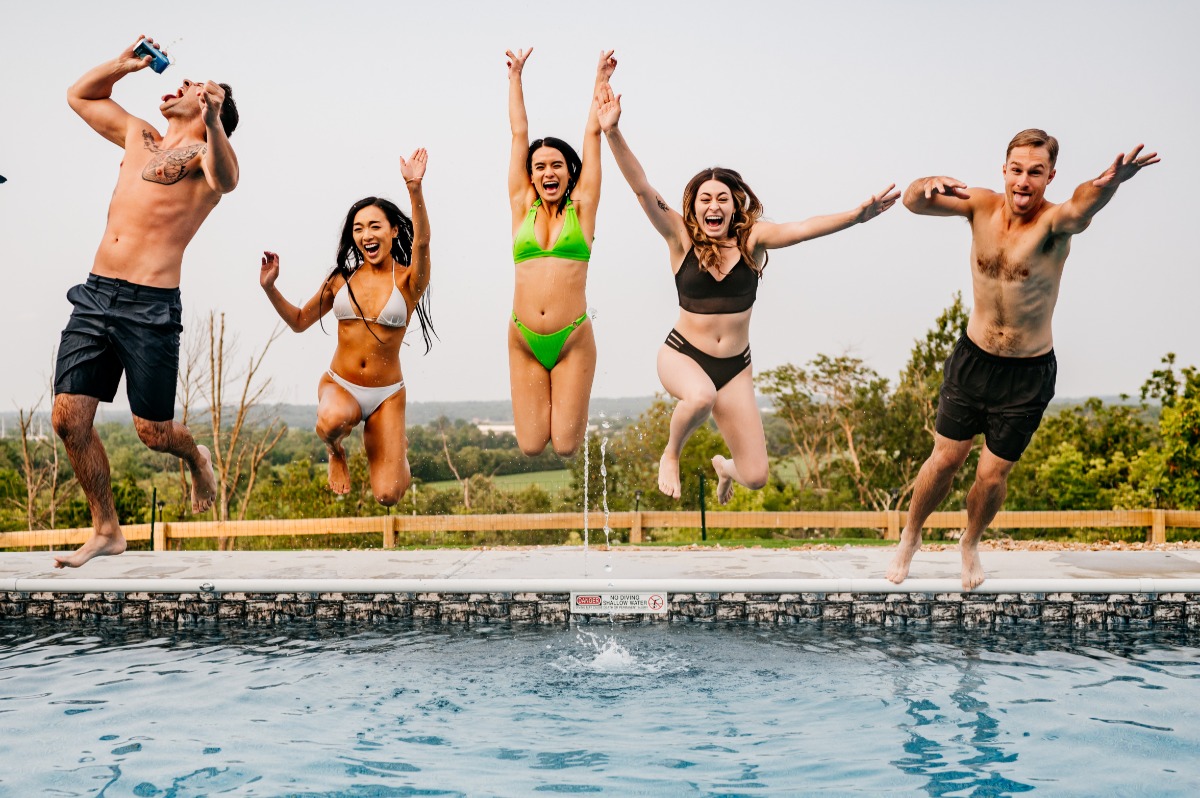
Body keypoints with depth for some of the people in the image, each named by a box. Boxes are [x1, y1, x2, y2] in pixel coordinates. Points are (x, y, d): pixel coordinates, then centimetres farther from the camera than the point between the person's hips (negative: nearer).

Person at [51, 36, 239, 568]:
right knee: (68, 418, -1)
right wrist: (124, 64, 18)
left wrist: (213, 121, -43)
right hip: (95, 295, 6)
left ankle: (196, 459, 35)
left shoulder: (206, 155, 0)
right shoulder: (138, 136, 21)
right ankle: (106, 530, 14)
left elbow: (225, 179, -25)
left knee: (153, 433, -1)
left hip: (150, 305, -6)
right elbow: (79, 95, 35)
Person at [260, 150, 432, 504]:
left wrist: (414, 189, -42)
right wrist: (270, 287, -2)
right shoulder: (342, 279, 5)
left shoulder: (407, 280, -5)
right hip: (339, 385, 2)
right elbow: (299, 320, 15)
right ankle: (336, 453, 2)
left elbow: (422, 241, -27)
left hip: (387, 394, -1)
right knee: (332, 420, -38)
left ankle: (395, 445, 27)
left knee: (387, 495, -10)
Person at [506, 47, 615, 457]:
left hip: (573, 339, -1)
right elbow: (519, 135, 12)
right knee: (530, 446, 0)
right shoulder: (523, 208, 8)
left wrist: (601, 80, 13)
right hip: (524, 341, 1)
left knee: (566, 446, -2)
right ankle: (542, 401, 33)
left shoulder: (581, 208, 5)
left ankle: (565, 401, 31)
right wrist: (515, 77, 19)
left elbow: (593, 135, 9)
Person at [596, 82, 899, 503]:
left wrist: (857, 215, -35)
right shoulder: (681, 238, -7)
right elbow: (642, 188, -16)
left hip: (735, 366, 2)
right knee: (701, 396, -40)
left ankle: (724, 466, 38)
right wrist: (613, 133, -27)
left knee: (755, 476, -3)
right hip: (682, 355, -2)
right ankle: (671, 455, -5)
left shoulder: (752, 239, -5)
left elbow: (803, 228, -19)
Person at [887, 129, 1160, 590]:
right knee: (945, 459, 8)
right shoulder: (981, 206, -10)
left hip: (1028, 373, -2)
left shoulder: (1053, 222, -21)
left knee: (993, 474, 7)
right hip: (972, 359, 2)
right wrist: (928, 186, -45)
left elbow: (1080, 210, -45)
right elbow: (913, 202, -20)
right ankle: (910, 538, 34)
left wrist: (1108, 185, -69)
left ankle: (970, 544, 37)